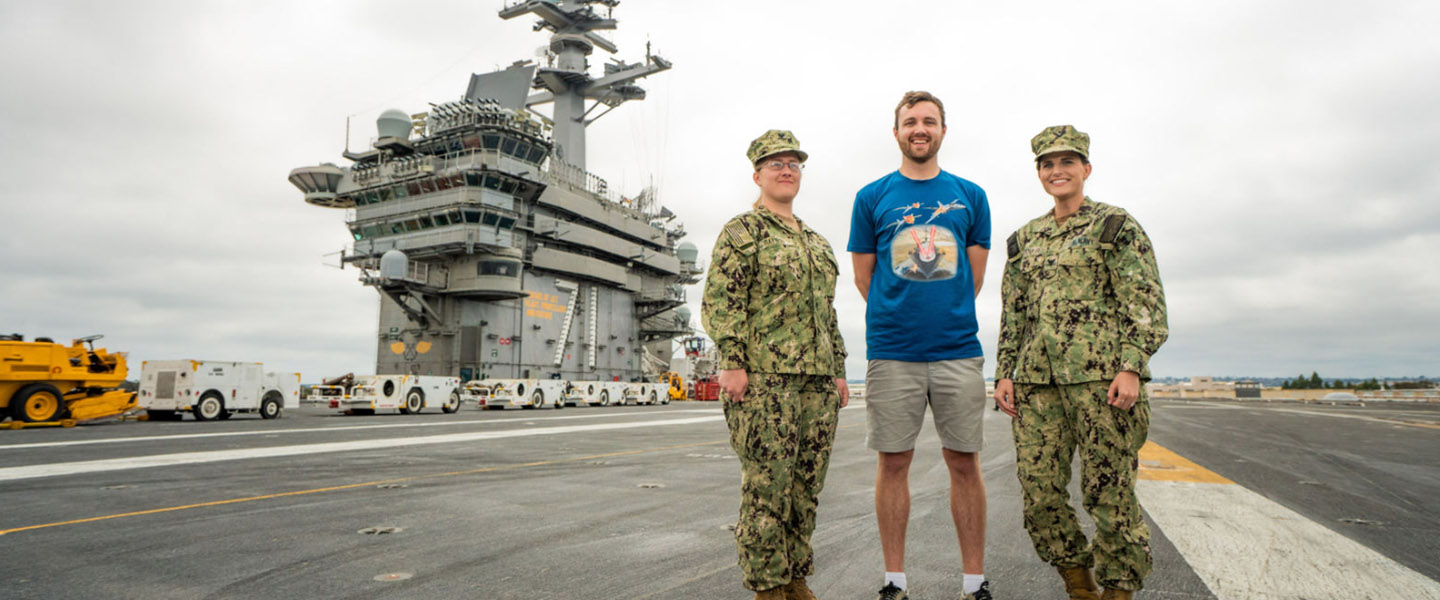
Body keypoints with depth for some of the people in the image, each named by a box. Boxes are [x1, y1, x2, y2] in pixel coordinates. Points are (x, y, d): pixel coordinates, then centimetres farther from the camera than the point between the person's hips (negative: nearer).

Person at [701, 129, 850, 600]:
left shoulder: (817, 241, 22)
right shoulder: (742, 231, 1)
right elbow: (720, 301, -7)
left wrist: (839, 371, 18)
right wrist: (731, 362, -17)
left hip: (817, 381, 7)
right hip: (765, 379, -7)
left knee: (807, 486, 10)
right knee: (767, 487, -4)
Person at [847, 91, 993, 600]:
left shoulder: (970, 196, 11)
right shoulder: (871, 197, 7)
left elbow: (975, 276, 13)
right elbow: (863, 276, 9)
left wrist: (945, 316, 10)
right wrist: (900, 318, 9)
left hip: (958, 351, 1)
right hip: (891, 352, -1)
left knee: (964, 462, 5)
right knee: (894, 462, 5)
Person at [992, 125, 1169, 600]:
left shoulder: (1116, 226, 4)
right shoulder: (1025, 238, 17)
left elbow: (1147, 303, -3)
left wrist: (1130, 368, -14)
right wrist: (1004, 373, 9)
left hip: (1100, 372, -4)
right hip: (1038, 376, 5)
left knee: (1108, 488, -2)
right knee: (1039, 489, 3)